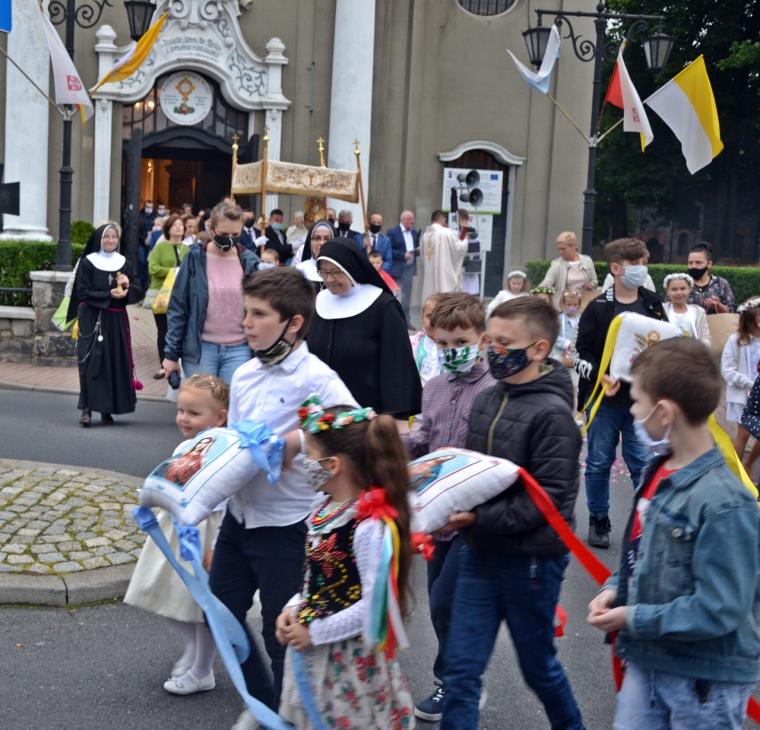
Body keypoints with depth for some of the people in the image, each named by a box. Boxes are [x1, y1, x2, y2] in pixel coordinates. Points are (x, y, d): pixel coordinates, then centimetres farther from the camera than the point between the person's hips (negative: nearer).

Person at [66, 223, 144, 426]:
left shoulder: (124, 263, 10)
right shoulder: (87, 263, 0)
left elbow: (138, 293, 9)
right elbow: (83, 292, -7)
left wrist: (127, 286, -13)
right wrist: (109, 295, -16)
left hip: (116, 321, 3)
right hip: (92, 320, -3)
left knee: (114, 363, 2)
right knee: (91, 362, -11)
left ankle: (107, 409, 11)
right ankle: (87, 408, -10)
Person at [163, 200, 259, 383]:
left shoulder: (249, 261, 3)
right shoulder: (195, 258, -3)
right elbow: (177, 307, 0)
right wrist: (172, 353, -2)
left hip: (239, 350, 1)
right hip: (200, 349, -1)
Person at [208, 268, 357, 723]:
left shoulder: (315, 380, -17)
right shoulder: (244, 376, 5)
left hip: (285, 524, -8)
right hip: (239, 515, 8)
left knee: (283, 633, 6)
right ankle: (262, 701, 39)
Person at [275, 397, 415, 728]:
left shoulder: (371, 526, -25)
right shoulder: (327, 509, 1)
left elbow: (374, 605, -25)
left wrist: (315, 632, -18)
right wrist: (294, 610, 0)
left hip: (352, 657, -8)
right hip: (313, 650, 8)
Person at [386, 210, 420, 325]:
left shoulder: (414, 232, 12)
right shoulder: (392, 232, -7)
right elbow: (389, 250, -12)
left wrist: (418, 250, -4)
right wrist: (403, 255, -19)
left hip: (410, 268, 6)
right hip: (396, 268, -6)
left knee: (407, 294, 9)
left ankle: (406, 320, 14)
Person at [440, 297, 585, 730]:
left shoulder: (552, 414, -17)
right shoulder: (487, 401, 3)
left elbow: (547, 498, -21)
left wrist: (478, 519, -24)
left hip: (532, 559, -5)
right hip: (482, 552, 6)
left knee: (538, 665, 14)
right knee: (461, 668, 4)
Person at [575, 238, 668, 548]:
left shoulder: (653, 305, 8)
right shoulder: (598, 308, -2)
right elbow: (582, 352, -2)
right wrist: (600, 376, -18)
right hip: (604, 399, -2)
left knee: (643, 464, 2)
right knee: (599, 462, 7)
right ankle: (598, 521, 21)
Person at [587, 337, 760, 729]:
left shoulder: (724, 505, -25)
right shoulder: (659, 473, 1)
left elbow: (717, 612, -25)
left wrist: (633, 620, -18)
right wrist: (614, 590, -2)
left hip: (706, 680, -7)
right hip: (647, 662, 7)